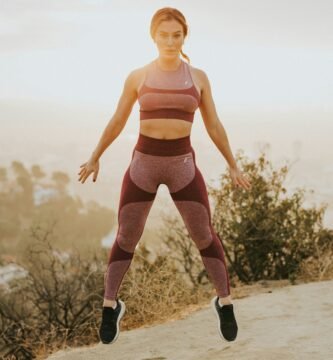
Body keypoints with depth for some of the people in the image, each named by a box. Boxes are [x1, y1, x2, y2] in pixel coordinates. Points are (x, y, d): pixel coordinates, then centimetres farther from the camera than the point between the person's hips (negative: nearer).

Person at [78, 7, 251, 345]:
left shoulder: (198, 76, 2)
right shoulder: (137, 77, 0)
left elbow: (214, 125, 8)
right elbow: (116, 122, 9)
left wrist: (233, 165, 10)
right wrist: (94, 158, 15)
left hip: (182, 165, 0)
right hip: (143, 164, 0)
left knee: (204, 235, 2)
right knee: (126, 238, 3)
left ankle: (225, 302, 20)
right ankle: (110, 305, 20)